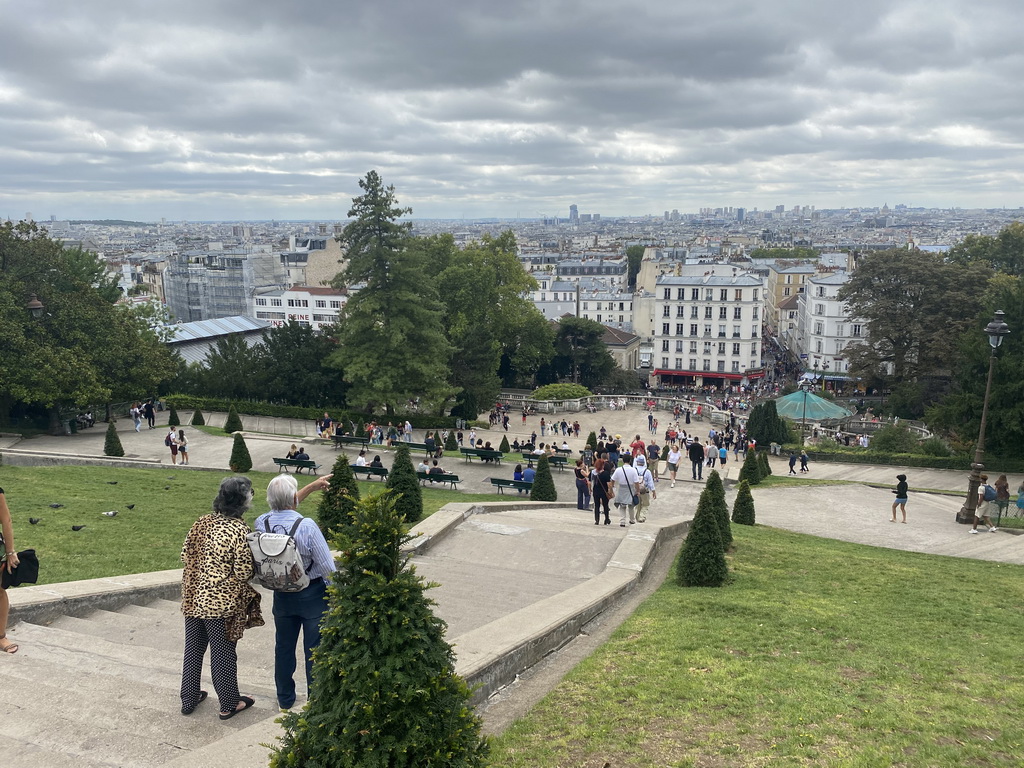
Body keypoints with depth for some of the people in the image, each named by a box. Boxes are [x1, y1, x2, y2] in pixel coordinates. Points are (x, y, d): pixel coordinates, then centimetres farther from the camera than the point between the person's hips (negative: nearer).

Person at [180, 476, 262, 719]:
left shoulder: (202, 523, -1)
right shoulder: (239, 530, -20)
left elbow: (185, 555, 6)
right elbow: (244, 572, -19)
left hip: (193, 598, 6)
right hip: (221, 603, -6)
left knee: (192, 649, 18)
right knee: (223, 653, 9)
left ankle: (189, 699, 33)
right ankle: (229, 704, 25)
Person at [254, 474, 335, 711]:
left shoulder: (262, 523, -12)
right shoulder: (307, 526, -28)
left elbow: (283, 508, 12)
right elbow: (328, 568, -21)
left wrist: (312, 487, 16)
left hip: (282, 594, 5)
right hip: (313, 594, -5)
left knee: (284, 647, 20)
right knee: (314, 650, 9)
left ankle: (284, 699, 35)